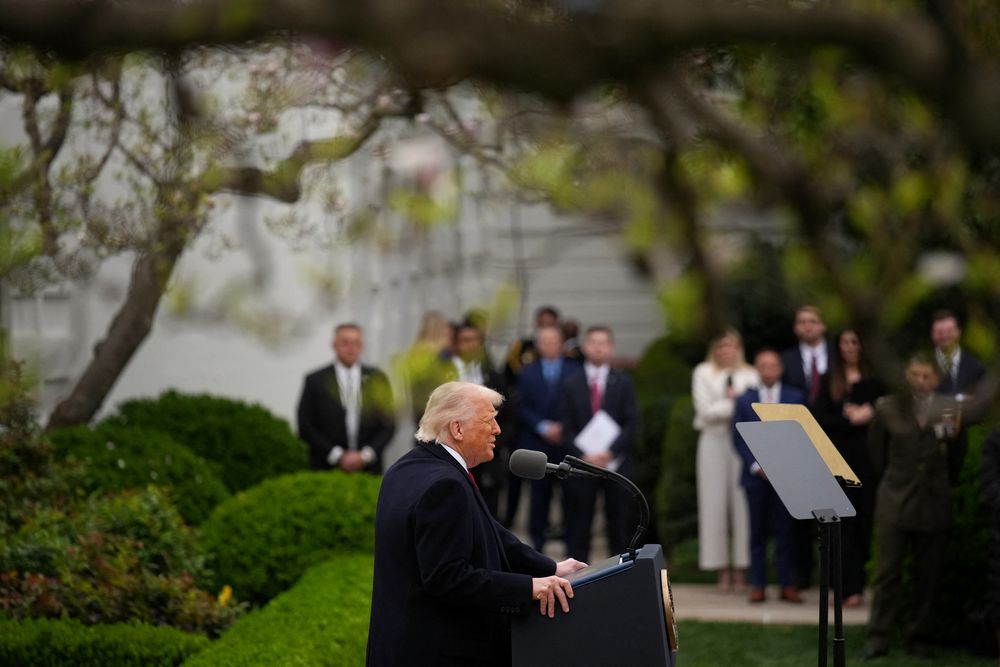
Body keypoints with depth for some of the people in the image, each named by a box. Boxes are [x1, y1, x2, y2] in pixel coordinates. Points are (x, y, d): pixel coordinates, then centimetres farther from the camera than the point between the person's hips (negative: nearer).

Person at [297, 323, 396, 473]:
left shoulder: (377, 379, 9)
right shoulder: (315, 381, 4)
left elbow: (388, 424, 8)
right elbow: (306, 427, 0)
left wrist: (365, 455, -6)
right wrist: (337, 456, -8)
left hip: (369, 469, 1)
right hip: (327, 469, -1)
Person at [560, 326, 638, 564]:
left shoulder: (622, 383, 7)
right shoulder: (571, 384, 7)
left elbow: (631, 424, 0)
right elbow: (567, 428, 3)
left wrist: (610, 452, -13)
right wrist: (583, 456, -12)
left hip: (615, 462, 0)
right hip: (582, 463, 0)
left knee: (618, 524, 2)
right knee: (578, 528, -1)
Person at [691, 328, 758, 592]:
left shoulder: (750, 375, 12)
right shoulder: (703, 373, 10)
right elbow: (705, 409, -1)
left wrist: (724, 405, -8)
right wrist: (734, 403, -3)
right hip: (714, 441, 0)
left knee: (742, 502, -5)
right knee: (715, 503, -3)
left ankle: (741, 570, -2)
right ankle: (723, 572, 1)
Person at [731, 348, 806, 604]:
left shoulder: (796, 398, 7)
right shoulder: (745, 400, 9)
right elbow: (738, 437, 5)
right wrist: (755, 465, -7)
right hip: (756, 475, 1)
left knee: (785, 530, 0)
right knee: (758, 532, 3)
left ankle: (787, 585, 4)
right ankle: (758, 585, 7)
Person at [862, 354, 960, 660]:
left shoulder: (950, 408, -1)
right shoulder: (888, 408, 0)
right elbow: (877, 450, 10)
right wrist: (892, 477, 11)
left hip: (934, 504, 0)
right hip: (895, 502, 0)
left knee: (927, 575, 7)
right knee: (888, 573, -1)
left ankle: (920, 636, 16)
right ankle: (878, 638, 1)